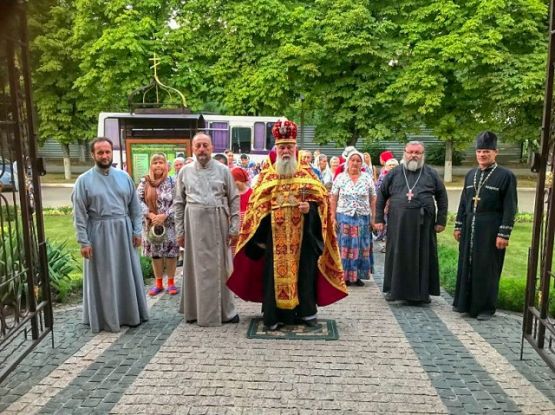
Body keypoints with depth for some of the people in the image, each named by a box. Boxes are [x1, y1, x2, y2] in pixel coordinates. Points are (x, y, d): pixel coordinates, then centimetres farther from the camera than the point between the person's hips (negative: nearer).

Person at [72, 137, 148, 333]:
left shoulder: (124, 176, 4)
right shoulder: (84, 180, -4)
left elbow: (134, 206, 7)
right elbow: (79, 214, -6)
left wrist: (136, 231, 3)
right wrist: (84, 241, -10)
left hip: (123, 231, 3)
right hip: (98, 233, -3)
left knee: (127, 275, 12)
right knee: (103, 278, 7)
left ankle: (130, 314, 28)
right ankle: (105, 318, 22)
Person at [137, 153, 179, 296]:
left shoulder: (172, 182, -4)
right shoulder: (144, 182, 3)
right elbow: (138, 200, -2)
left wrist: (164, 216, -17)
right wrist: (150, 214, -14)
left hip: (169, 224, -2)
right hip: (151, 223, 2)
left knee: (170, 252, 3)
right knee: (155, 253, 10)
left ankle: (171, 282, 17)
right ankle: (158, 282, 24)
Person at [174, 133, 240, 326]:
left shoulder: (223, 170, 2)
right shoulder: (185, 171, 6)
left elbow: (234, 200, 2)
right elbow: (179, 203, 7)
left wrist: (234, 227, -3)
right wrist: (180, 231, 4)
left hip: (218, 223, -1)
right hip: (194, 223, 1)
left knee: (220, 267, 7)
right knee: (196, 267, 7)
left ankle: (224, 310, 20)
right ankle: (196, 310, 21)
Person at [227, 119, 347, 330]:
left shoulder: (307, 173, 7)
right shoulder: (266, 175, 6)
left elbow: (321, 197, 4)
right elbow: (256, 205, 4)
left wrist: (310, 206, -18)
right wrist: (260, 237, -1)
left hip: (302, 235, 0)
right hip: (275, 236, 0)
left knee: (303, 271, 6)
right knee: (275, 273, 3)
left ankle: (307, 312, 19)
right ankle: (274, 315, 14)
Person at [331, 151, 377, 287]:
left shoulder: (367, 178, 5)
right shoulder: (340, 178, 3)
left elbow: (373, 200, 5)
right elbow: (334, 199, 3)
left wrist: (373, 218, 0)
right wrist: (333, 218, -3)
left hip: (363, 218, 1)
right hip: (344, 217, -1)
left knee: (361, 247, 4)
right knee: (345, 246, 1)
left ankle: (358, 276, 14)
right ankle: (344, 276, 9)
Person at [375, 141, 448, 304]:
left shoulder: (431, 174, 7)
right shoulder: (394, 173, 8)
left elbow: (442, 197, 8)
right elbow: (381, 196, 9)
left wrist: (441, 221, 2)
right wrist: (379, 219, 3)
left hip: (423, 223, 0)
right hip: (398, 223, 0)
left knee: (423, 256, 5)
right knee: (397, 255, 5)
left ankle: (422, 291, 18)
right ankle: (394, 289, 17)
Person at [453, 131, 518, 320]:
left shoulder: (506, 176, -6)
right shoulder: (470, 174, 10)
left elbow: (510, 208, -9)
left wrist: (504, 234, -14)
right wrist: (458, 226, 11)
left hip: (490, 231, -5)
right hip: (470, 229, 5)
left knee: (487, 269, 2)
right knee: (466, 266, 11)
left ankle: (485, 308, 15)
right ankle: (464, 302, 25)